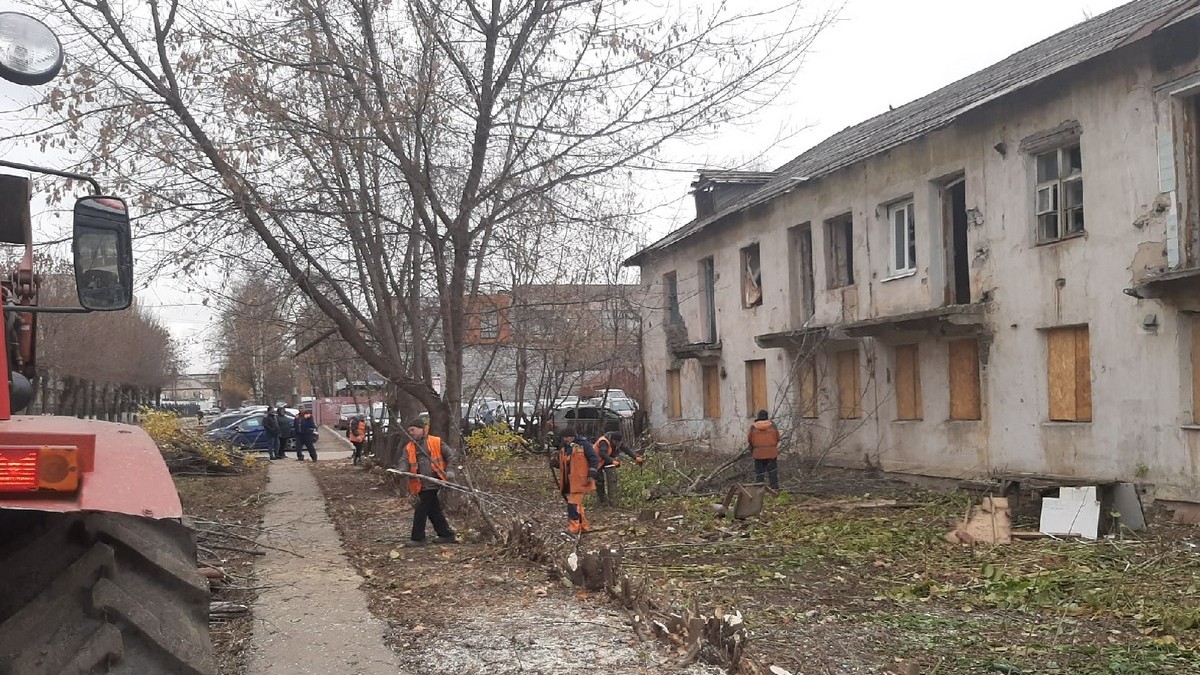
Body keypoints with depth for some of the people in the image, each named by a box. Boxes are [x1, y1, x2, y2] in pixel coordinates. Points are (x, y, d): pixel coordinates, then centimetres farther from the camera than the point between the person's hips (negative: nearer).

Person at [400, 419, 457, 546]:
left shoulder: (436, 442, -1)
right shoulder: (409, 448, 11)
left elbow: (450, 456, 4)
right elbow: (404, 461, -2)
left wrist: (449, 471, -8)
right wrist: (402, 471, -24)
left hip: (434, 482, -6)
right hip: (421, 484, 6)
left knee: (420, 511, -6)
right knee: (433, 510, 12)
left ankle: (417, 538, 4)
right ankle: (447, 535, 23)